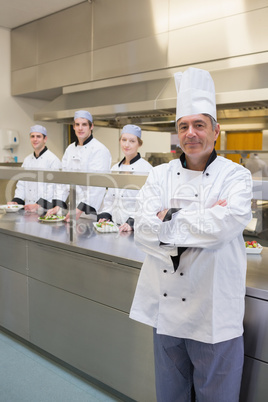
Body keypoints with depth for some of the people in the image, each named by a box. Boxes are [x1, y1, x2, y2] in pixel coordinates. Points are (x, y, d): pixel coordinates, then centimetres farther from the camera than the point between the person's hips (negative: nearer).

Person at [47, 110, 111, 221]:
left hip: (92, 210, -5)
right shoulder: (70, 149, 11)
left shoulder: (100, 150, -10)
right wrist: (58, 206, -1)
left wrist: (80, 210, -25)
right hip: (73, 206, 6)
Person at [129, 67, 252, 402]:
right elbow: (144, 232, -12)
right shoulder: (160, 176, 1)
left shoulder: (236, 176, -6)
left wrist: (167, 217, -15)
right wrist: (203, 218, -18)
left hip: (214, 311, -3)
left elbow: (224, 225, -24)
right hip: (166, 306, 3)